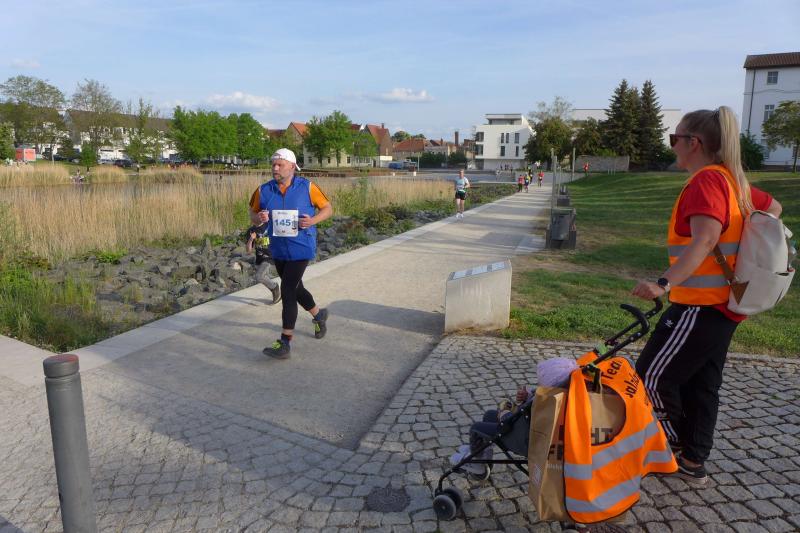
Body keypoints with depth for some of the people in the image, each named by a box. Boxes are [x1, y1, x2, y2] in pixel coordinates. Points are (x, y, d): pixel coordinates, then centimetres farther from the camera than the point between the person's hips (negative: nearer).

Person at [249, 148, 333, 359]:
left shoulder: (307, 187, -9)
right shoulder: (264, 190, -1)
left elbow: (328, 208, 0)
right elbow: (253, 215, 9)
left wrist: (313, 220, -19)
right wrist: (259, 218, -15)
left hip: (300, 249, -5)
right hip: (278, 250, 5)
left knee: (288, 290, -11)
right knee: (295, 288, 20)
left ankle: (285, 343, -4)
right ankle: (319, 315, 47)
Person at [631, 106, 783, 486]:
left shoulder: (706, 180, -18)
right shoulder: (732, 179, 13)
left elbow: (705, 238, -33)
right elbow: (773, 207, 30)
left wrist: (665, 283, -41)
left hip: (701, 305, -10)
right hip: (723, 303, 10)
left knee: (652, 376, 1)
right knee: (701, 384, 16)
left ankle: (678, 451, 16)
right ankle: (694, 462, 27)